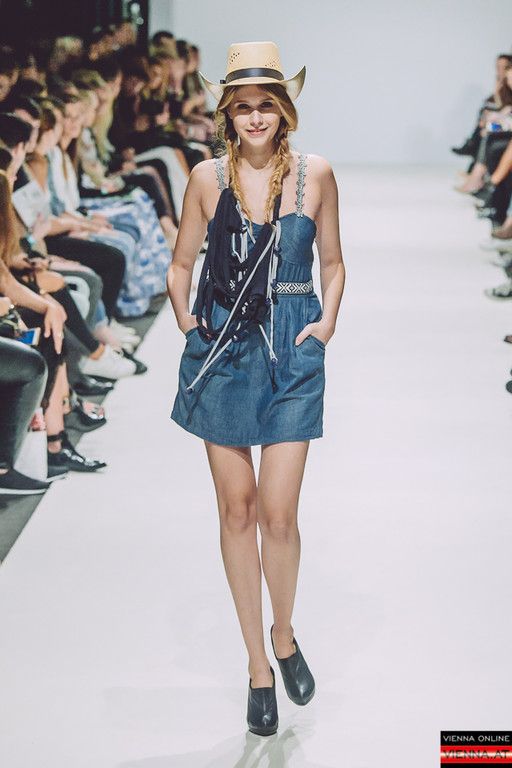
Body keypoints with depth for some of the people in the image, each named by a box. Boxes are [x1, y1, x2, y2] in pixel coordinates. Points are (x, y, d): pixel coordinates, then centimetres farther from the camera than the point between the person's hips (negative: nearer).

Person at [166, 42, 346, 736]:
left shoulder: (314, 173, 0)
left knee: (277, 512, -6)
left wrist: (328, 320, -3)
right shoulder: (208, 177, 1)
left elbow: (332, 263, 10)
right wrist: (185, 320, -1)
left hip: (291, 350, -1)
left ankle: (284, 635, 24)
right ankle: (257, 663, 20)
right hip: (222, 350, 1)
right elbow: (181, 264, 12)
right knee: (236, 509, 6)